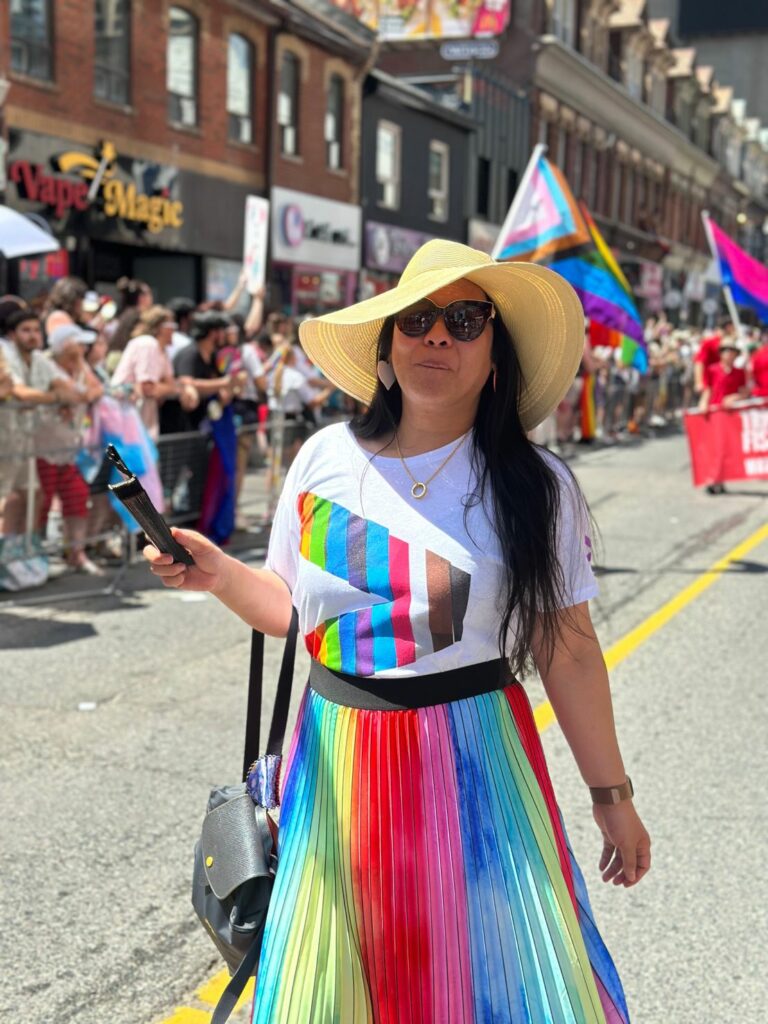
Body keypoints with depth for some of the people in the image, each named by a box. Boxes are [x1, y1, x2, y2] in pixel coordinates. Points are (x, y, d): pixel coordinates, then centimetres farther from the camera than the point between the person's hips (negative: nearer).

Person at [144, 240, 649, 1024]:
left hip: (475, 760, -2)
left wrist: (611, 794, 2)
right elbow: (291, 606, 11)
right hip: (337, 756, 2)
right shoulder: (327, 457, 1)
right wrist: (218, 575, -8)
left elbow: (570, 648, -2)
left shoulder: (537, 487, -4)